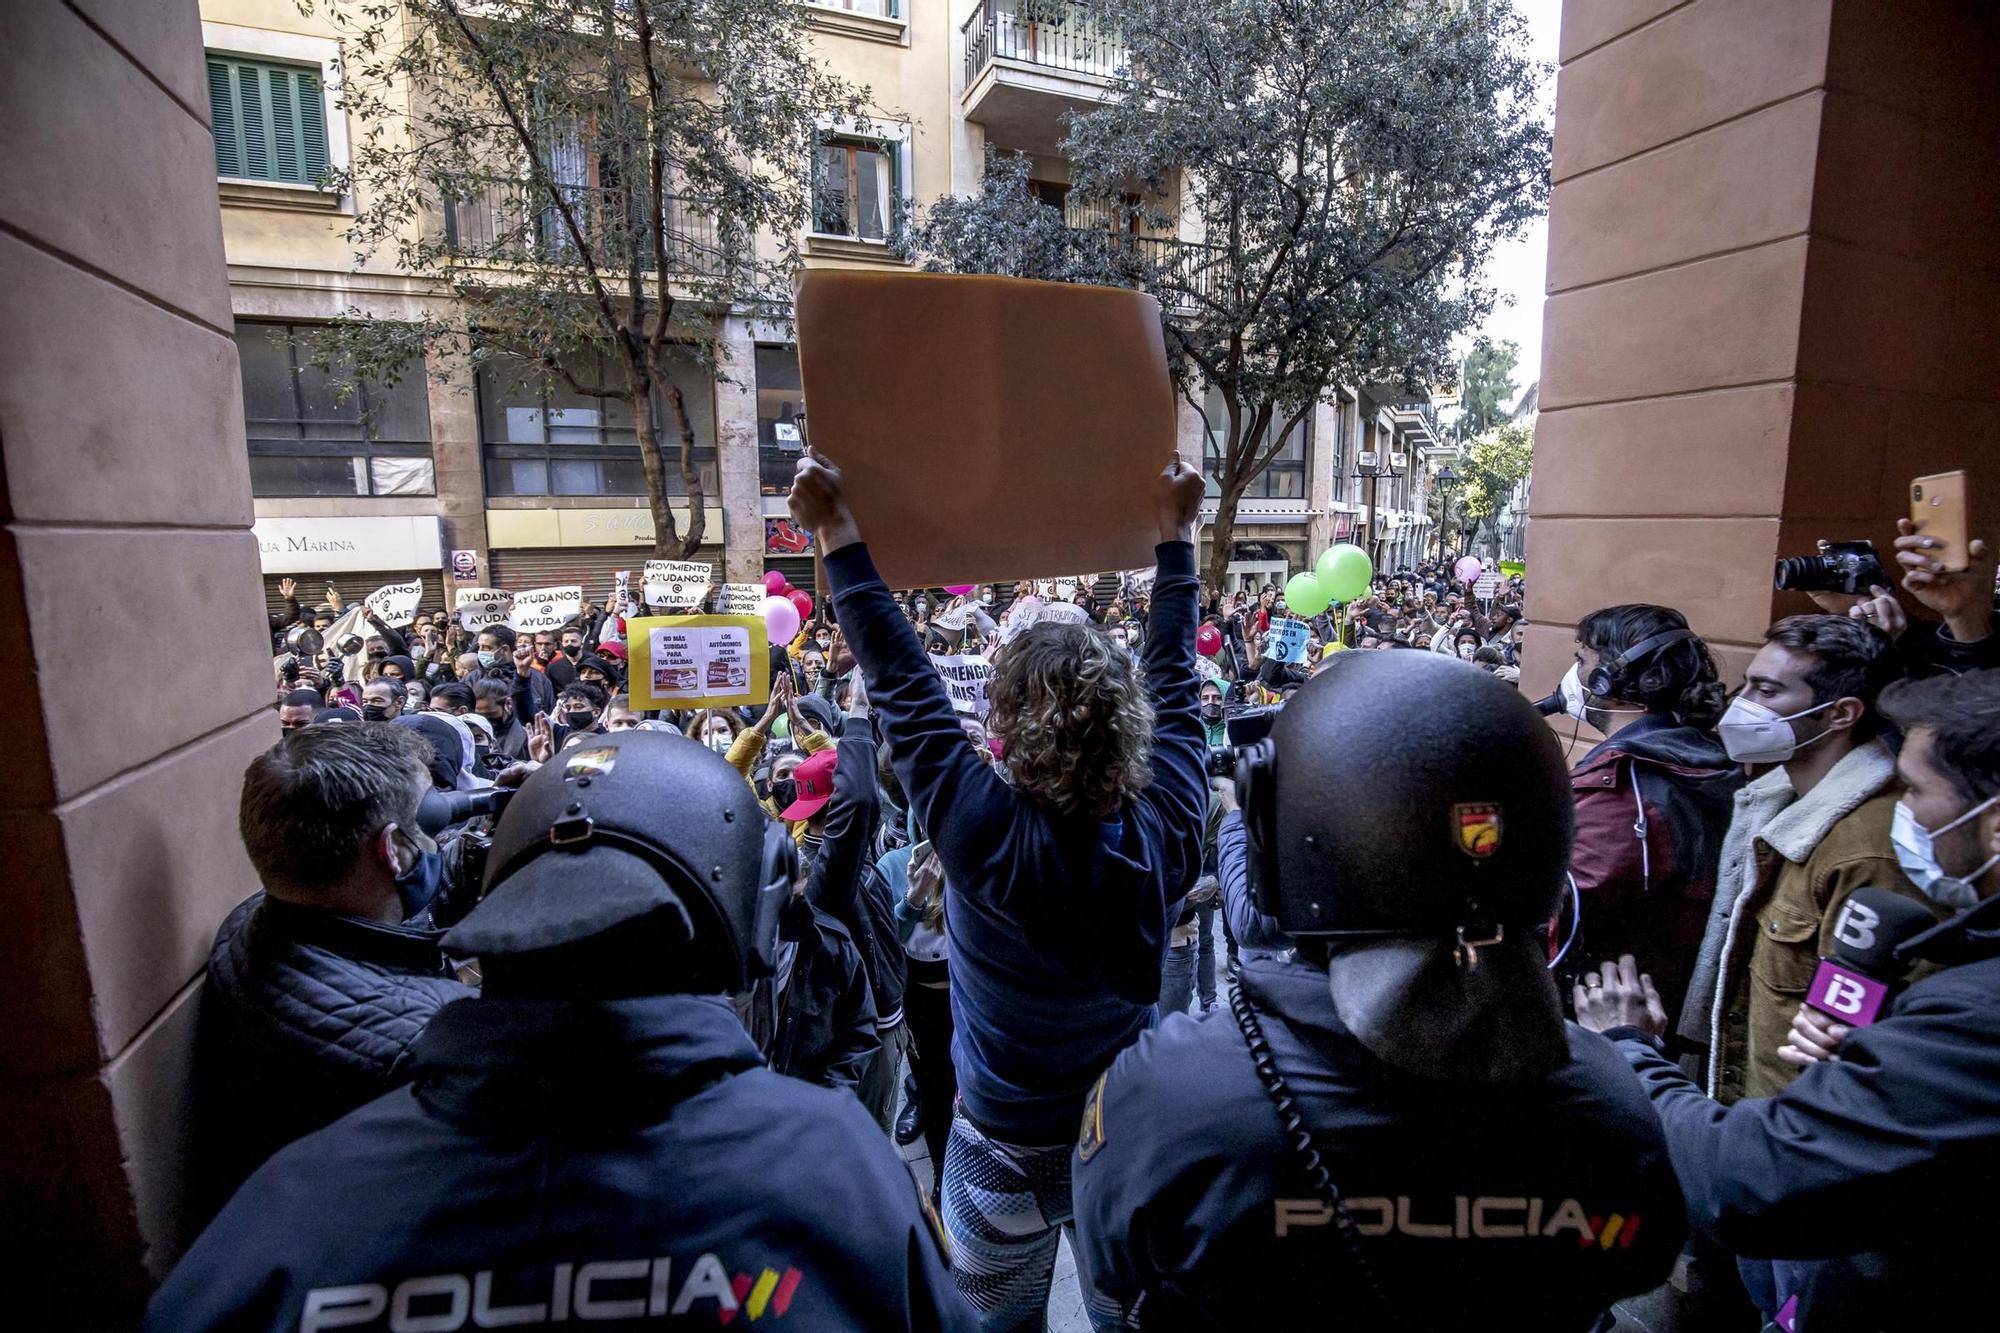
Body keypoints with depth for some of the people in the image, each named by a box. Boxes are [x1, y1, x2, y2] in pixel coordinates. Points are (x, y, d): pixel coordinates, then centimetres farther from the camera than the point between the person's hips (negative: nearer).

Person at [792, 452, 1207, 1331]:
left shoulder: (987, 837, -33)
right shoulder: (1166, 831, -23)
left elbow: (903, 689, -25)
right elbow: (1173, 680, -10)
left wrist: (834, 530, -17)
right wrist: (1177, 533, 1)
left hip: (1009, 1157, -2)